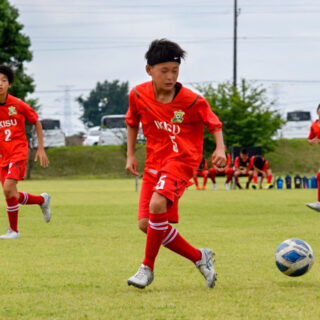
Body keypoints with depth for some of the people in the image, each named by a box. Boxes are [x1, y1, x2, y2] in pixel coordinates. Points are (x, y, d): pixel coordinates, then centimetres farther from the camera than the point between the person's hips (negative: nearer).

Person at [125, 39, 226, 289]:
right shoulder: (138, 95, -2)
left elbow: (215, 124, -1)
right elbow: (132, 122, 17)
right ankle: (199, 257, 15)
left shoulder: (192, 101, -12)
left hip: (181, 160, -6)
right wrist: (130, 154, 11)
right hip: (154, 162, 6)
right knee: (146, 224, -2)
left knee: (157, 204, -31)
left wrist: (220, 148, -19)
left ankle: (147, 268, -17)